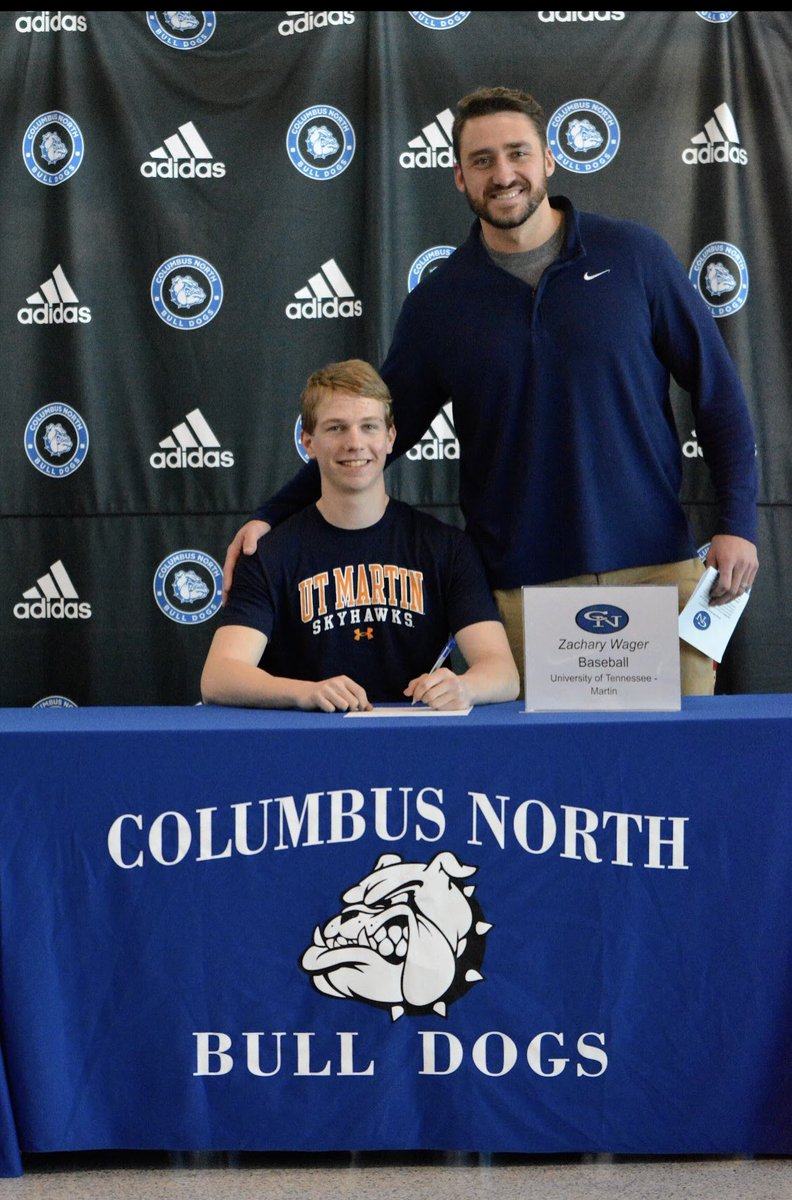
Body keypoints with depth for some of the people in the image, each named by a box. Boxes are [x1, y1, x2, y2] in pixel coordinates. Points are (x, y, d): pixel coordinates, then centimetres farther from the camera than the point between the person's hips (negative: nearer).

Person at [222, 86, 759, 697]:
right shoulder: (438, 301, 4)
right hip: (520, 588, 0)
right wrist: (273, 516, 3)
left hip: (656, 567, 0)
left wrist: (737, 522, -3)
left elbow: (718, 393, 6)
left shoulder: (634, 255, 2)